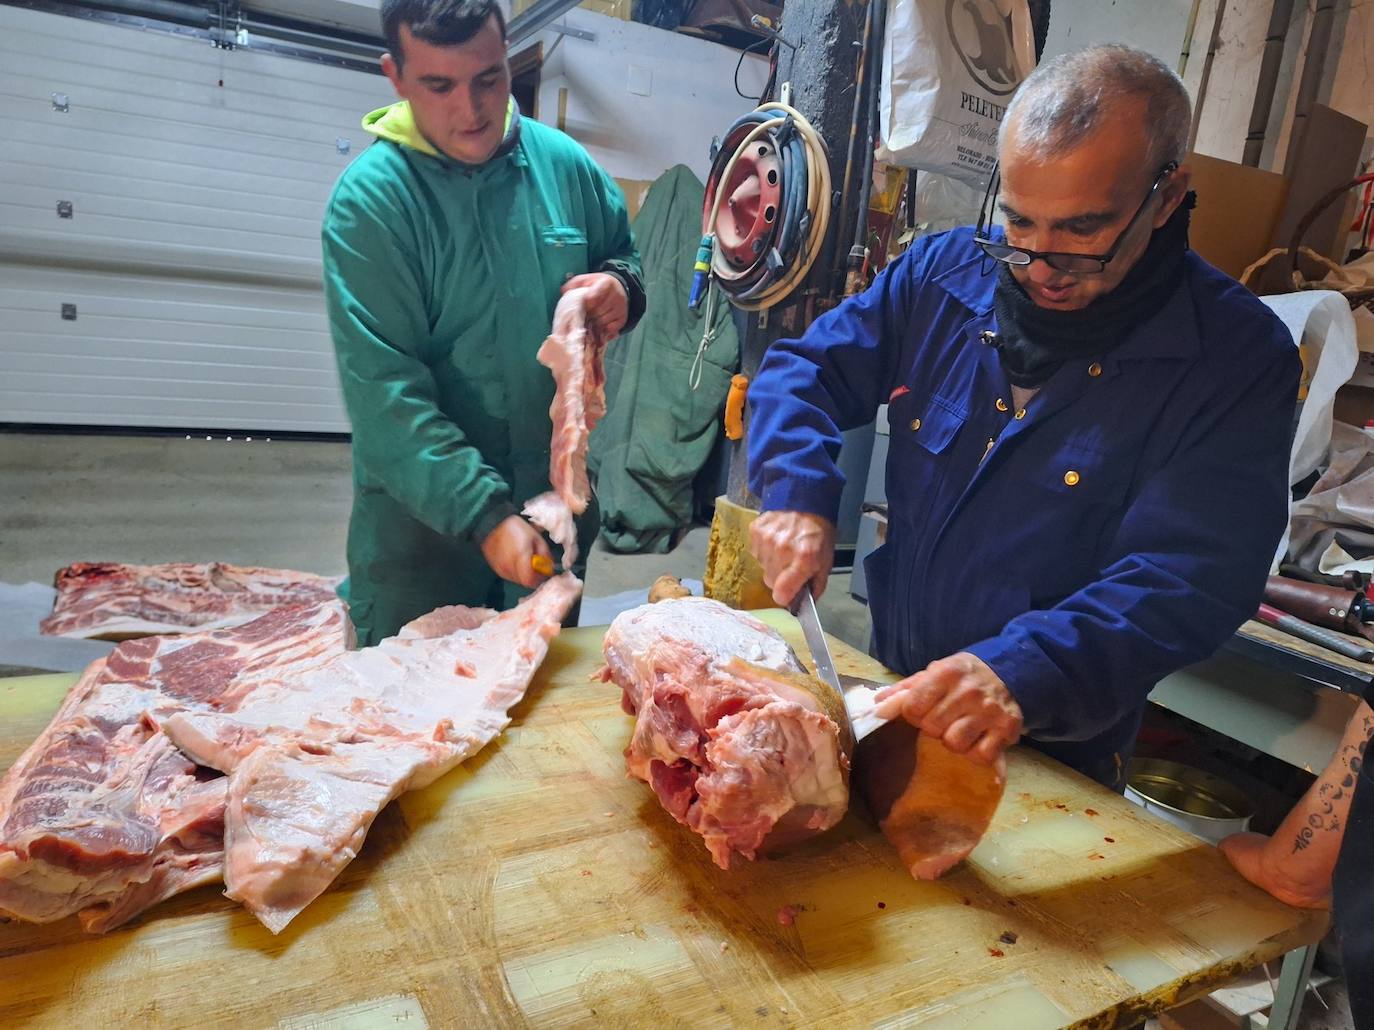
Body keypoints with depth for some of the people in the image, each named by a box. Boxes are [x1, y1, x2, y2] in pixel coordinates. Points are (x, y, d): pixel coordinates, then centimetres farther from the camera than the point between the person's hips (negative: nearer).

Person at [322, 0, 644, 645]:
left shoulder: (564, 162, -2)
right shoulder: (370, 198, -15)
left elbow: (625, 255, 15)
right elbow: (384, 391, -20)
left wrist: (621, 288, -11)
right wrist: (484, 516, -28)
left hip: (557, 495, 4)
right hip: (421, 513, -3)